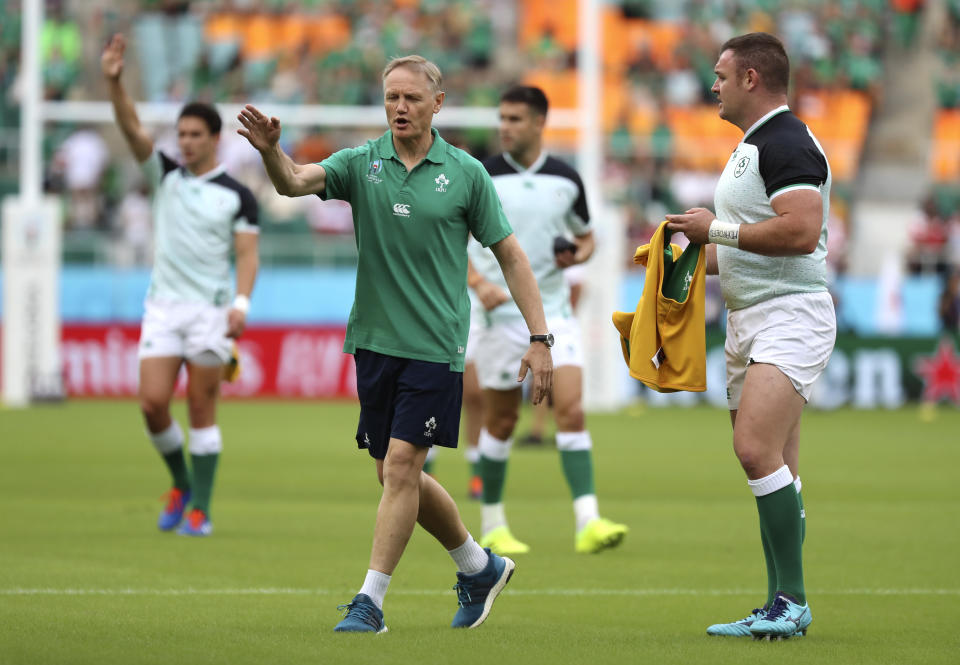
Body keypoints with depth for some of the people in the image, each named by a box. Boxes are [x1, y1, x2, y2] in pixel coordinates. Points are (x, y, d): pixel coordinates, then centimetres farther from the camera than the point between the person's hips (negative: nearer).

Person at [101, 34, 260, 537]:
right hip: (163, 306, 2)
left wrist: (242, 301, -18)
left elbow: (247, 254, -1)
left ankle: (200, 510, 3)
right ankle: (181, 482, 17)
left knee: (202, 411, -2)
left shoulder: (237, 196, 3)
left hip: (211, 310, -2)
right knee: (153, 404, -7)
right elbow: (132, 129, -3)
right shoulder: (165, 175, 9)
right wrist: (114, 82, -18)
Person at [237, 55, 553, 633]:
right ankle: (480, 567, 30)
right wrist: (270, 150, -36)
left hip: (435, 345, -4)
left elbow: (510, 254, 3)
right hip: (374, 341, 4)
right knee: (397, 475, 10)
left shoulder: (466, 173, -2)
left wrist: (540, 337, -1)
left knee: (401, 465, -11)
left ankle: (371, 601, -7)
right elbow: (296, 182, -14)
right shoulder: (362, 163, 3)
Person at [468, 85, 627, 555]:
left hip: (553, 312, 2)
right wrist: (478, 282, -13)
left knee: (571, 410, -13)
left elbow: (585, 236, 19)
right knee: (501, 420, 5)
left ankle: (588, 524, -19)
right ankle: (492, 525, 21)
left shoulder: (566, 180, 4)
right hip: (500, 316, -2)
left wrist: (576, 255, -5)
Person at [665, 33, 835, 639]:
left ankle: (792, 599, -18)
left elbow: (801, 231, -26)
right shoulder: (753, 147, 20)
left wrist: (717, 230, -16)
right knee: (775, 471, 8)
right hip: (749, 323, 10)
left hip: (790, 316, -10)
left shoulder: (788, 143, -13)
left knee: (758, 451, -21)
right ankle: (783, 610, 9)